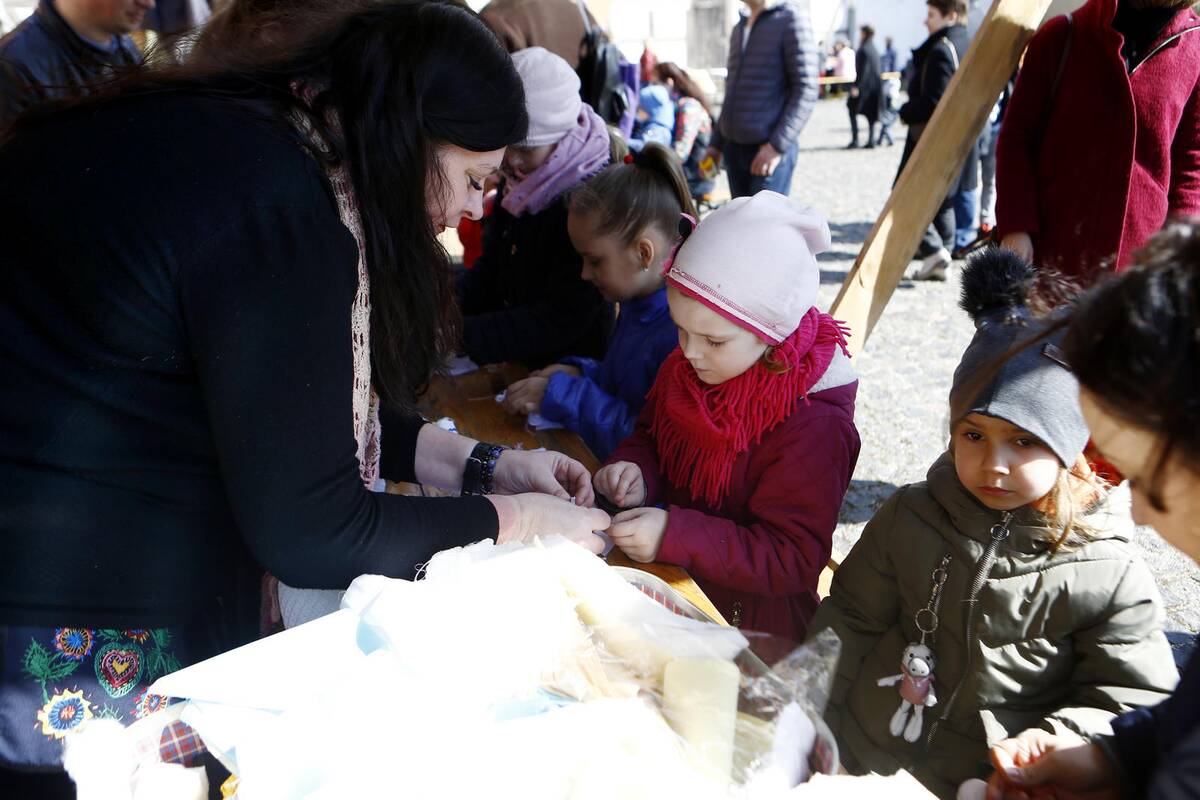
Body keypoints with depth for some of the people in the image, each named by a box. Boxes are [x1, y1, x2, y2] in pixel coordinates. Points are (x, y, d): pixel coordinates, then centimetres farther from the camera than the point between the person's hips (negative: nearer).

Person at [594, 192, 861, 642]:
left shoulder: (815, 424, -22)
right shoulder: (684, 368, 1)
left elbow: (792, 560, -21)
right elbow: (649, 436, 17)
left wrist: (675, 535, -31)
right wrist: (635, 471, -8)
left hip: (748, 621, -7)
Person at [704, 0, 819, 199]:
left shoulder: (791, 19, -6)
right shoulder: (739, 28, 17)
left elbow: (806, 90, -13)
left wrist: (777, 145, -20)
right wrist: (716, 143, 17)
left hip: (770, 150, -7)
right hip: (734, 149, 7)